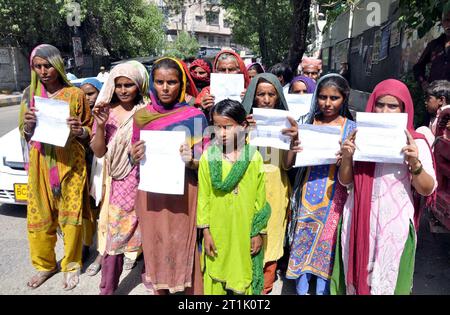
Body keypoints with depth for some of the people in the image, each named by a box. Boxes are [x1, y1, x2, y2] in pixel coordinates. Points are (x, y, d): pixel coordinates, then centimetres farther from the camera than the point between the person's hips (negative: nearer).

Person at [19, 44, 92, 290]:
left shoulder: (75, 95, -2)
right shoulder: (29, 94, 7)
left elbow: (89, 129, 4)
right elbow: (24, 134, 11)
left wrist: (79, 130, -18)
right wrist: (28, 126, -11)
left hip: (69, 164, -3)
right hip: (39, 165, 3)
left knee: (71, 215, 3)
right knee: (39, 217, 9)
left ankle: (71, 266, 22)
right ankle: (45, 265, 29)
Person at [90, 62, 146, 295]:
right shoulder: (106, 111, 3)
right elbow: (99, 152, 1)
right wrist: (100, 126, -13)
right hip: (117, 182, 1)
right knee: (114, 233, 3)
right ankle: (108, 288, 18)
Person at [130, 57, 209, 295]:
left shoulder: (195, 116, -6)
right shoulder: (141, 116, 1)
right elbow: (133, 159, 10)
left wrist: (191, 161, -23)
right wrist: (134, 157, -12)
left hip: (184, 194, -2)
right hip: (151, 194, 2)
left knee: (185, 246, 7)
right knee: (155, 246, 14)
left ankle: (190, 288, 30)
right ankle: (158, 289, 36)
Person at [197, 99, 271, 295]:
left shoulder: (254, 157, -7)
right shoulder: (207, 157, -6)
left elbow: (260, 198, -2)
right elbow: (203, 197, -2)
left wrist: (259, 232, 0)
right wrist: (205, 231, -2)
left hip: (245, 231, 0)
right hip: (217, 231, 1)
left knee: (245, 273, 13)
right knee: (215, 273, 13)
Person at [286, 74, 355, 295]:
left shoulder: (351, 128, 0)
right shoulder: (308, 123, 3)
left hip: (334, 196, -1)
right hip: (309, 193, 1)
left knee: (327, 243, 9)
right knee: (302, 241, 9)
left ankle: (322, 289, 30)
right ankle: (301, 287, 29)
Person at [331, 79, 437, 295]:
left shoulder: (415, 142, -5)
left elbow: (427, 190, -7)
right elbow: (345, 182, 4)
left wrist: (415, 163, -24)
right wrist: (347, 157, -14)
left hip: (394, 224, -2)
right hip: (358, 221, 2)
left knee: (388, 281, 13)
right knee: (355, 277, 16)